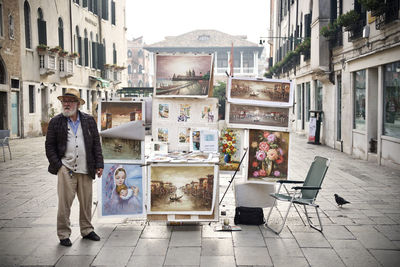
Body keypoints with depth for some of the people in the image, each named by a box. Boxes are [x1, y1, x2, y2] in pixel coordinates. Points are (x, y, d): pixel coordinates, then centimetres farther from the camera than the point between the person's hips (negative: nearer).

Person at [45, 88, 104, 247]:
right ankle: (63, 235, 10)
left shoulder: (89, 121, 9)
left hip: (85, 170, 2)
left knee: (86, 202, 10)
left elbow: (96, 144, 10)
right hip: (66, 169, -2)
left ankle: (86, 230, 27)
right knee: (64, 202, -2)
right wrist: (57, 165, -4)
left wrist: (99, 165, 4)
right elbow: (49, 146, 6)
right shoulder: (56, 122, 4)